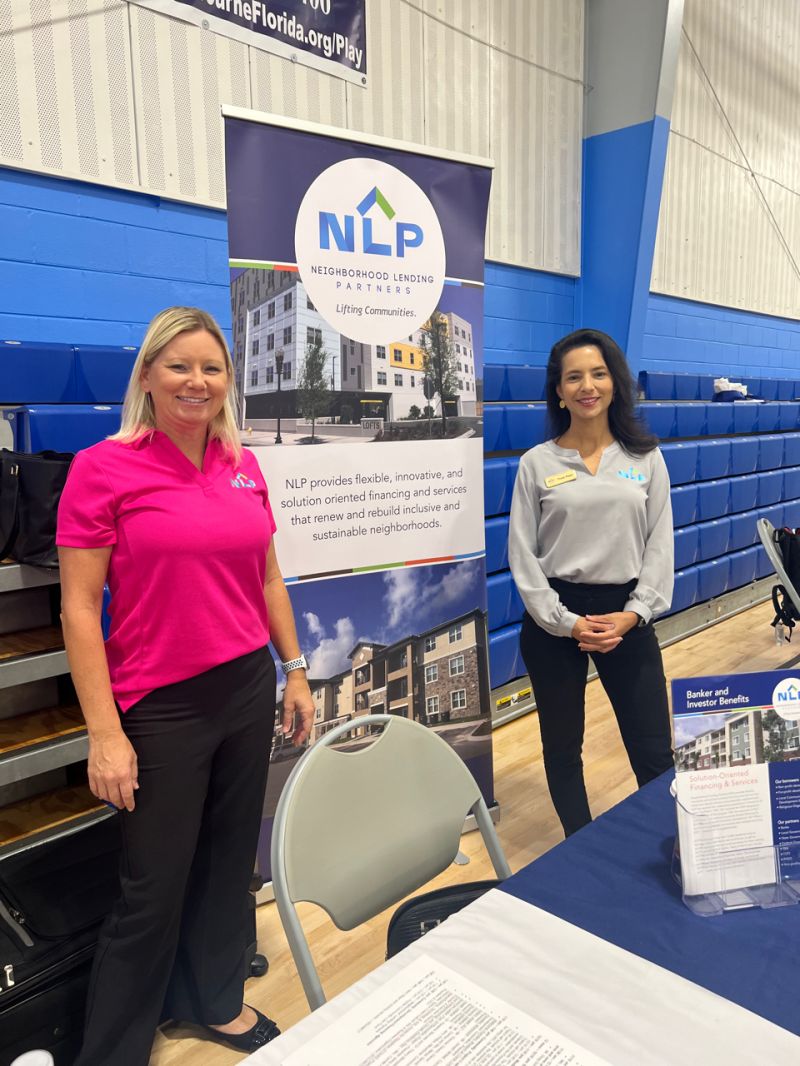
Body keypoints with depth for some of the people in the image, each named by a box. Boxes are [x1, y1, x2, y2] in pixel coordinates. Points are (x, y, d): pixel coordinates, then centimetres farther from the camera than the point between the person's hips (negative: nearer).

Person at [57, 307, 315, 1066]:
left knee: (230, 861, 19)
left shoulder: (243, 466, 4)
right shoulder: (103, 468, -10)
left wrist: (295, 673, 12)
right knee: (151, 891, 8)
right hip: (161, 707, -5)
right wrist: (105, 733, -14)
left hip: (247, 689, 5)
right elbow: (79, 610, -11)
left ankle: (218, 1002, 44)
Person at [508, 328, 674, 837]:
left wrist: (634, 613, -11)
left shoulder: (647, 458, 4)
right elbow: (522, 555, -4)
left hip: (627, 613, 1)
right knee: (562, 745, 12)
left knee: (654, 750, 6)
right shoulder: (536, 463, -2)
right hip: (554, 618, 0)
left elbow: (660, 544, 2)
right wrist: (565, 622, -11)